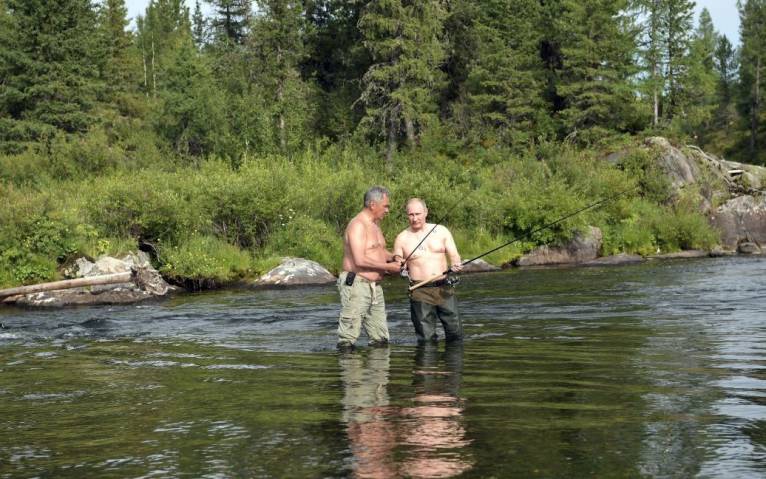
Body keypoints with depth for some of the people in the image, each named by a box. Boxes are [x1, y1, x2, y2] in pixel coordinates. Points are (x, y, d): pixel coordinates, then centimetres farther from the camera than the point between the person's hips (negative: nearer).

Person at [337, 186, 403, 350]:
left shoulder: (375, 224, 17)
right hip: (356, 285, -10)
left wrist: (394, 258, 9)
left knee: (381, 339, 9)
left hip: (375, 286, 10)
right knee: (347, 340, -8)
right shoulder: (357, 225, -14)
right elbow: (360, 260, -22)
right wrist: (388, 266, -15)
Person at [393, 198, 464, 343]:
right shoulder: (402, 238, 5)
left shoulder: (441, 231, 8)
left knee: (455, 333, -1)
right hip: (420, 292, -1)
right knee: (427, 339, -4)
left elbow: (454, 255, 7)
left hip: (444, 288, 2)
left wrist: (456, 265, -15)